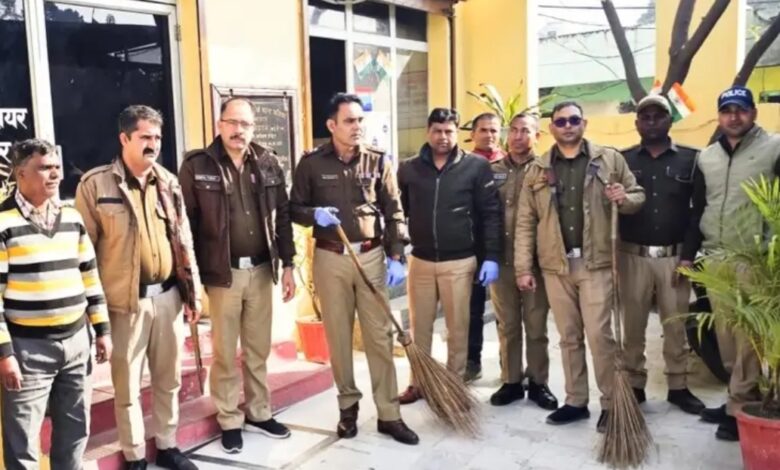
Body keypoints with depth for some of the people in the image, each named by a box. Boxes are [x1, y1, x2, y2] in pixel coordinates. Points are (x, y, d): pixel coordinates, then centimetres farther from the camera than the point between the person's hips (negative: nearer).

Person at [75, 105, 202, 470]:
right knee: (127, 385, 8)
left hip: (168, 294, 5)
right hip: (126, 300, -4)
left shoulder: (168, 182, 7)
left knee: (169, 378, 16)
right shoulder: (95, 184, -8)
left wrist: (193, 291, 9)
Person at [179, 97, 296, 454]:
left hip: (261, 270, 4)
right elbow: (186, 224, -8)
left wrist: (287, 265, 5)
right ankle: (230, 422, 23)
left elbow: (282, 217, 7)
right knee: (225, 354, 8)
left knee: (258, 350, 15)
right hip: (222, 274, -3)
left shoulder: (267, 164, 5)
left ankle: (259, 414, 30)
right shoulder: (197, 166, -7)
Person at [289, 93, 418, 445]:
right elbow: (294, 208, 7)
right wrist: (313, 214, -16)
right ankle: (348, 405, 25)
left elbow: (395, 213, 1)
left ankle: (388, 414, 11)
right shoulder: (312, 163, 0)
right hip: (330, 258, 0)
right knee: (338, 336, 9)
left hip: (372, 257, 0)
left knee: (379, 336, 2)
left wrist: (396, 257, -6)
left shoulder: (379, 161, 1)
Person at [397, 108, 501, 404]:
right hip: (420, 261, 2)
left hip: (460, 262, -2)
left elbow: (491, 214, -4)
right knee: (419, 327, 11)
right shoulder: (409, 169, 2)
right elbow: (398, 213, 6)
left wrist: (492, 257, -10)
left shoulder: (476, 167, -4)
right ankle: (418, 383, 25)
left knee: (458, 328, 8)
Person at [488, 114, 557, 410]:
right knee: (507, 326, 11)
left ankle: (538, 382, 21)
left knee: (536, 327, 8)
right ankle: (511, 381, 23)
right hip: (500, 260, 3)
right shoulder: (493, 170, 7)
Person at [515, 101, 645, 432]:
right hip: (555, 265, 3)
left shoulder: (609, 159, 3)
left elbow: (638, 195, 8)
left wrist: (625, 199, -16)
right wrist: (523, 267, 0)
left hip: (595, 263, -2)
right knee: (568, 337, 11)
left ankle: (610, 404, 11)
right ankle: (575, 402, 22)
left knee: (599, 334, -4)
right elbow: (525, 222, 5)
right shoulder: (537, 170, 7)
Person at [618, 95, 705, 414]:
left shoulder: (690, 159, 3)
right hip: (633, 256, 0)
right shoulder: (623, 160, 5)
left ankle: (678, 387, 21)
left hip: (675, 256, 0)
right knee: (633, 326, 8)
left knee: (676, 325, 8)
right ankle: (635, 386, 19)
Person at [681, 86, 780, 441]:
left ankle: (740, 409, 3)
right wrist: (688, 254, 13)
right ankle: (740, 399, 22)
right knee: (725, 336, 10)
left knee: (747, 337, -5)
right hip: (714, 259, 5)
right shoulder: (706, 157, 13)